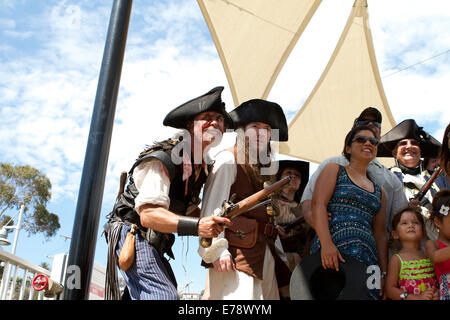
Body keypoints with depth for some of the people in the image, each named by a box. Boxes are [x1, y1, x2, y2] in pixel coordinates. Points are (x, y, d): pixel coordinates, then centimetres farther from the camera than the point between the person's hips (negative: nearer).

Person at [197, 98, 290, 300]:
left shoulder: (267, 167, 20)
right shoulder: (229, 159, -2)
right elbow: (212, 207, -10)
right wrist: (216, 249, -18)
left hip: (264, 253, 8)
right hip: (236, 251, -8)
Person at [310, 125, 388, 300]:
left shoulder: (379, 192, 25)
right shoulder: (334, 170, 12)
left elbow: (380, 235, 22)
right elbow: (318, 204, -4)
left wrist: (384, 273, 10)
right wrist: (326, 244, -18)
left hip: (367, 259, 5)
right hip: (332, 253, -5)